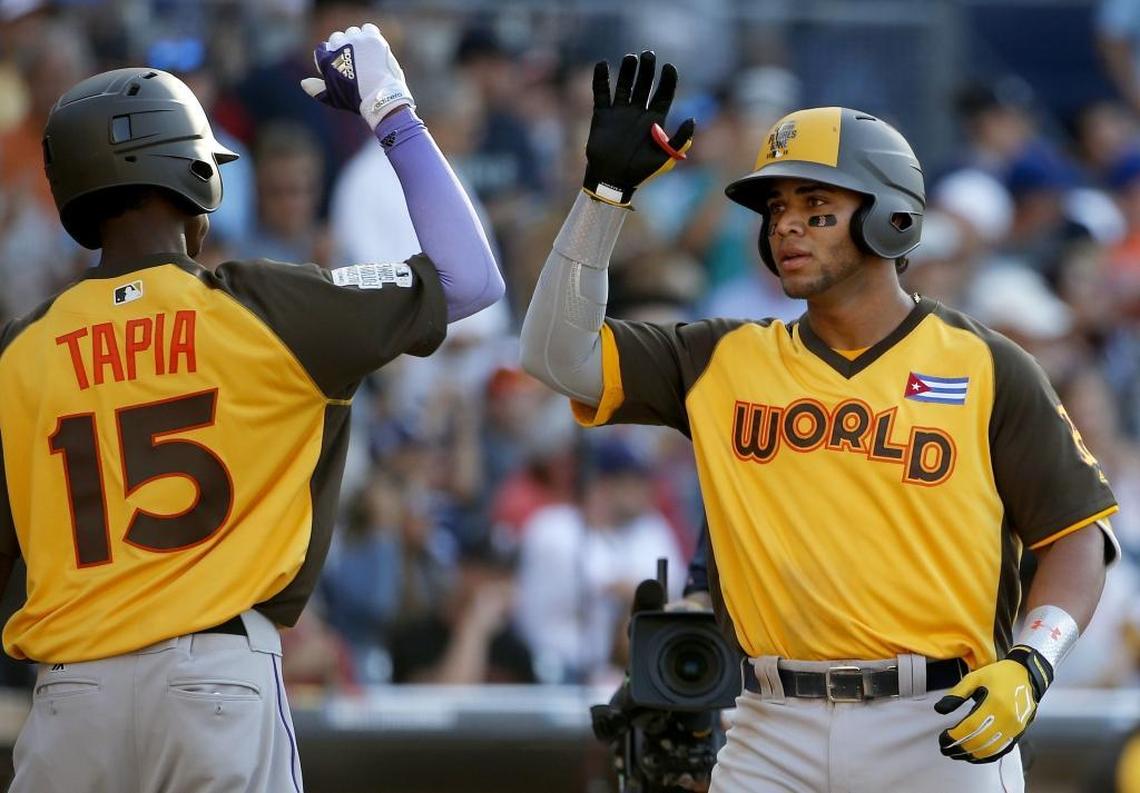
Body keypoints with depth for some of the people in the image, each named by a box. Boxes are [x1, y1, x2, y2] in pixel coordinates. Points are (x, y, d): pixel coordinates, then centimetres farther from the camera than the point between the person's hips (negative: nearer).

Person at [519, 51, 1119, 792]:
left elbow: (1077, 533, 2)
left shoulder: (985, 369, 2)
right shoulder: (727, 362, 11)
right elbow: (561, 355, 6)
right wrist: (606, 192, 0)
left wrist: (1032, 664, -14)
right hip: (776, 732, 3)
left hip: (941, 728, -3)